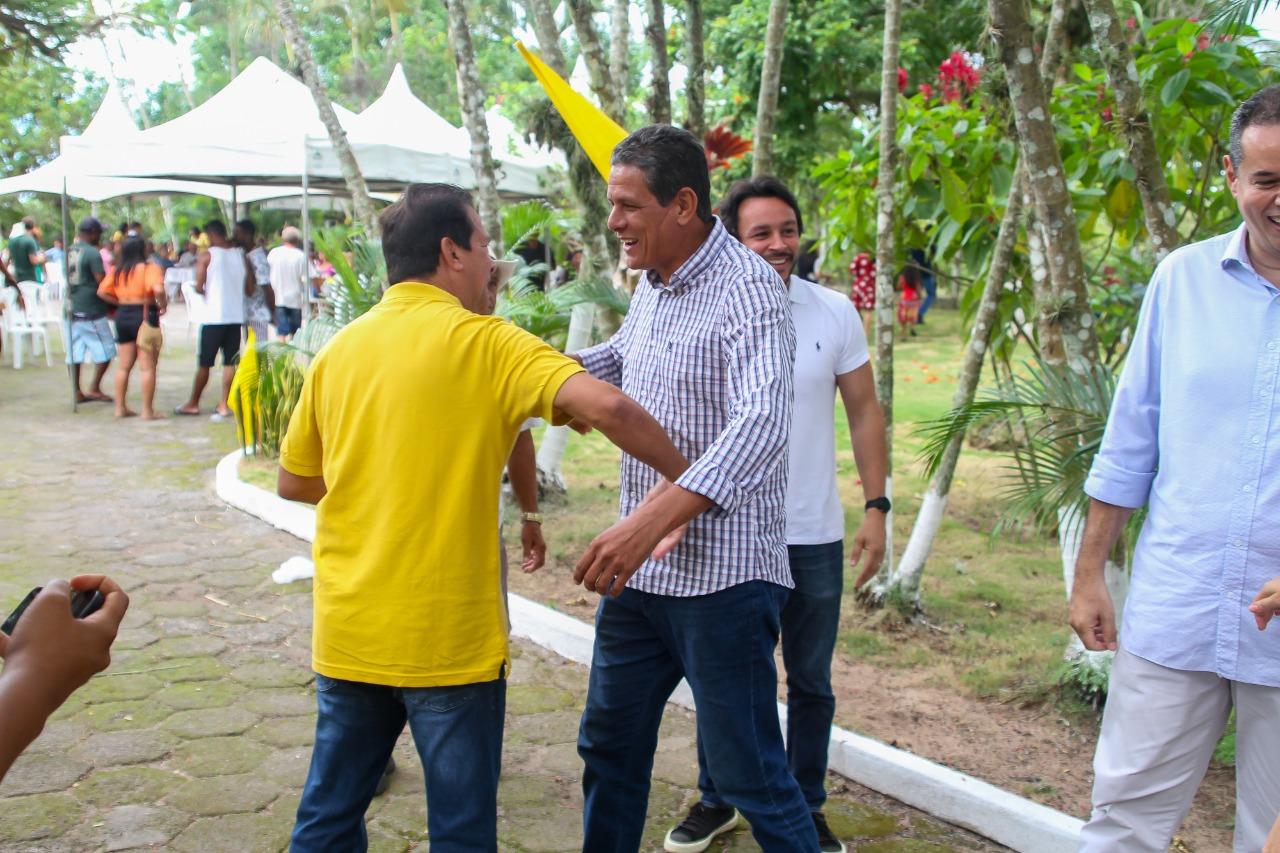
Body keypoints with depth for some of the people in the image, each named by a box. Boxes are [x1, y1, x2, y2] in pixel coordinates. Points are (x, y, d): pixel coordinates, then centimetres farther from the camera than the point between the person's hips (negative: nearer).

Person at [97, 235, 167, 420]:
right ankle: (148, 411, -1)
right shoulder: (150, 268, -9)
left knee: (124, 365, 14)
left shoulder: (117, 271, 10)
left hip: (123, 316, 7)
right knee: (147, 367, -2)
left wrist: (121, 302, 15)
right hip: (144, 316, -6)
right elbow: (158, 289, -25)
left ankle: (120, 407, 19)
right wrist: (163, 305, -8)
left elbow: (102, 292, 7)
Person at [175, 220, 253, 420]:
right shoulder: (241, 256, 6)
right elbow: (249, 289, 6)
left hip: (214, 317, -3)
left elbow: (199, 287, -8)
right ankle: (223, 406, 3)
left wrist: (208, 292, 12)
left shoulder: (206, 256, -5)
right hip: (236, 316, 3)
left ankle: (193, 404, 18)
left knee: (204, 363, 7)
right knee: (230, 362, 5)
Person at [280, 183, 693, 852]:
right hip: (448, 639, -5)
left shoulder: (338, 351, 5)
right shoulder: (483, 341, -11)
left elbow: (293, 483, 14)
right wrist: (685, 480, -11)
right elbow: (605, 406, -24)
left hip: (346, 634, 6)